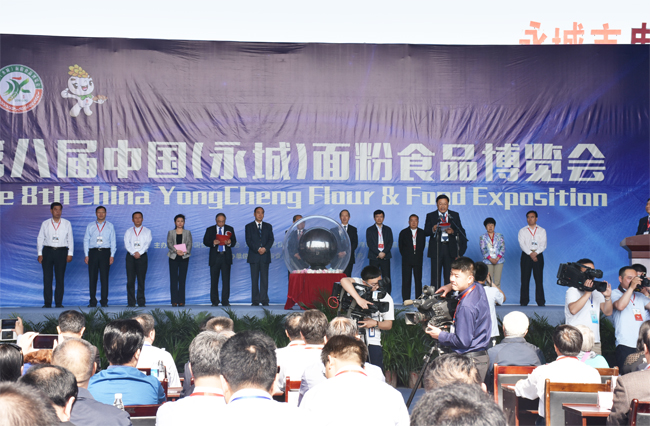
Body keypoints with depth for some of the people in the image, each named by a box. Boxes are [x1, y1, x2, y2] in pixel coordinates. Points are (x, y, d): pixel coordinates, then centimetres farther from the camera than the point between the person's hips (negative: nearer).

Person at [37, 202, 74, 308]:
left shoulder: (66, 224, 8)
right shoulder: (45, 224, 8)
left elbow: (70, 239, 8)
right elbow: (40, 239, 9)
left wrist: (70, 254, 1)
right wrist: (40, 254, 2)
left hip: (61, 251, 0)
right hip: (48, 251, 0)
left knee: (60, 278, 0)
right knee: (47, 278, 0)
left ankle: (59, 302, 5)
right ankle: (47, 302, 5)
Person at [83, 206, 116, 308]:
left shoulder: (110, 226, 11)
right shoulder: (90, 226, 12)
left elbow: (113, 241, 9)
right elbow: (86, 240, 11)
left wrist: (112, 255, 0)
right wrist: (86, 255, 2)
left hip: (105, 252, -1)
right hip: (93, 252, 1)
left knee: (104, 277, -3)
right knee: (92, 277, -1)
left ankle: (104, 301, 1)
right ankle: (93, 301, 4)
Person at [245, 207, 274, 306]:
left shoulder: (268, 226, 14)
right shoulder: (249, 226, 8)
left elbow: (271, 239, 5)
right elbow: (248, 241, -1)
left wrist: (265, 248, -12)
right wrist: (257, 249, -14)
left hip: (265, 255, 1)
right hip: (254, 256, -1)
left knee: (264, 278, -3)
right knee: (254, 279, 0)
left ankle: (264, 300, -2)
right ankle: (255, 300, 2)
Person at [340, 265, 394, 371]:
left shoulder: (386, 298, -1)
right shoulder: (359, 285, -8)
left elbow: (388, 325, 3)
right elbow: (344, 281, -31)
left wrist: (375, 323, -18)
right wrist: (358, 298, -39)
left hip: (373, 342, 2)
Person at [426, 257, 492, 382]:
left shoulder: (466, 307, -24)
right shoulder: (479, 288, 4)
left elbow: (463, 341, -21)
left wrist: (440, 335, -6)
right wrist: (451, 286, 17)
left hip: (470, 359, -10)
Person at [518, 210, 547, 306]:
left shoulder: (542, 231, 11)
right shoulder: (522, 231, 9)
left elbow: (543, 245, 1)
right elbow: (522, 244, -3)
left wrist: (536, 252, -16)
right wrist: (530, 253, -17)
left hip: (538, 255, 0)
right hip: (526, 256, 0)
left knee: (539, 279, -2)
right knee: (525, 279, -3)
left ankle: (540, 301, 1)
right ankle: (524, 301, 0)